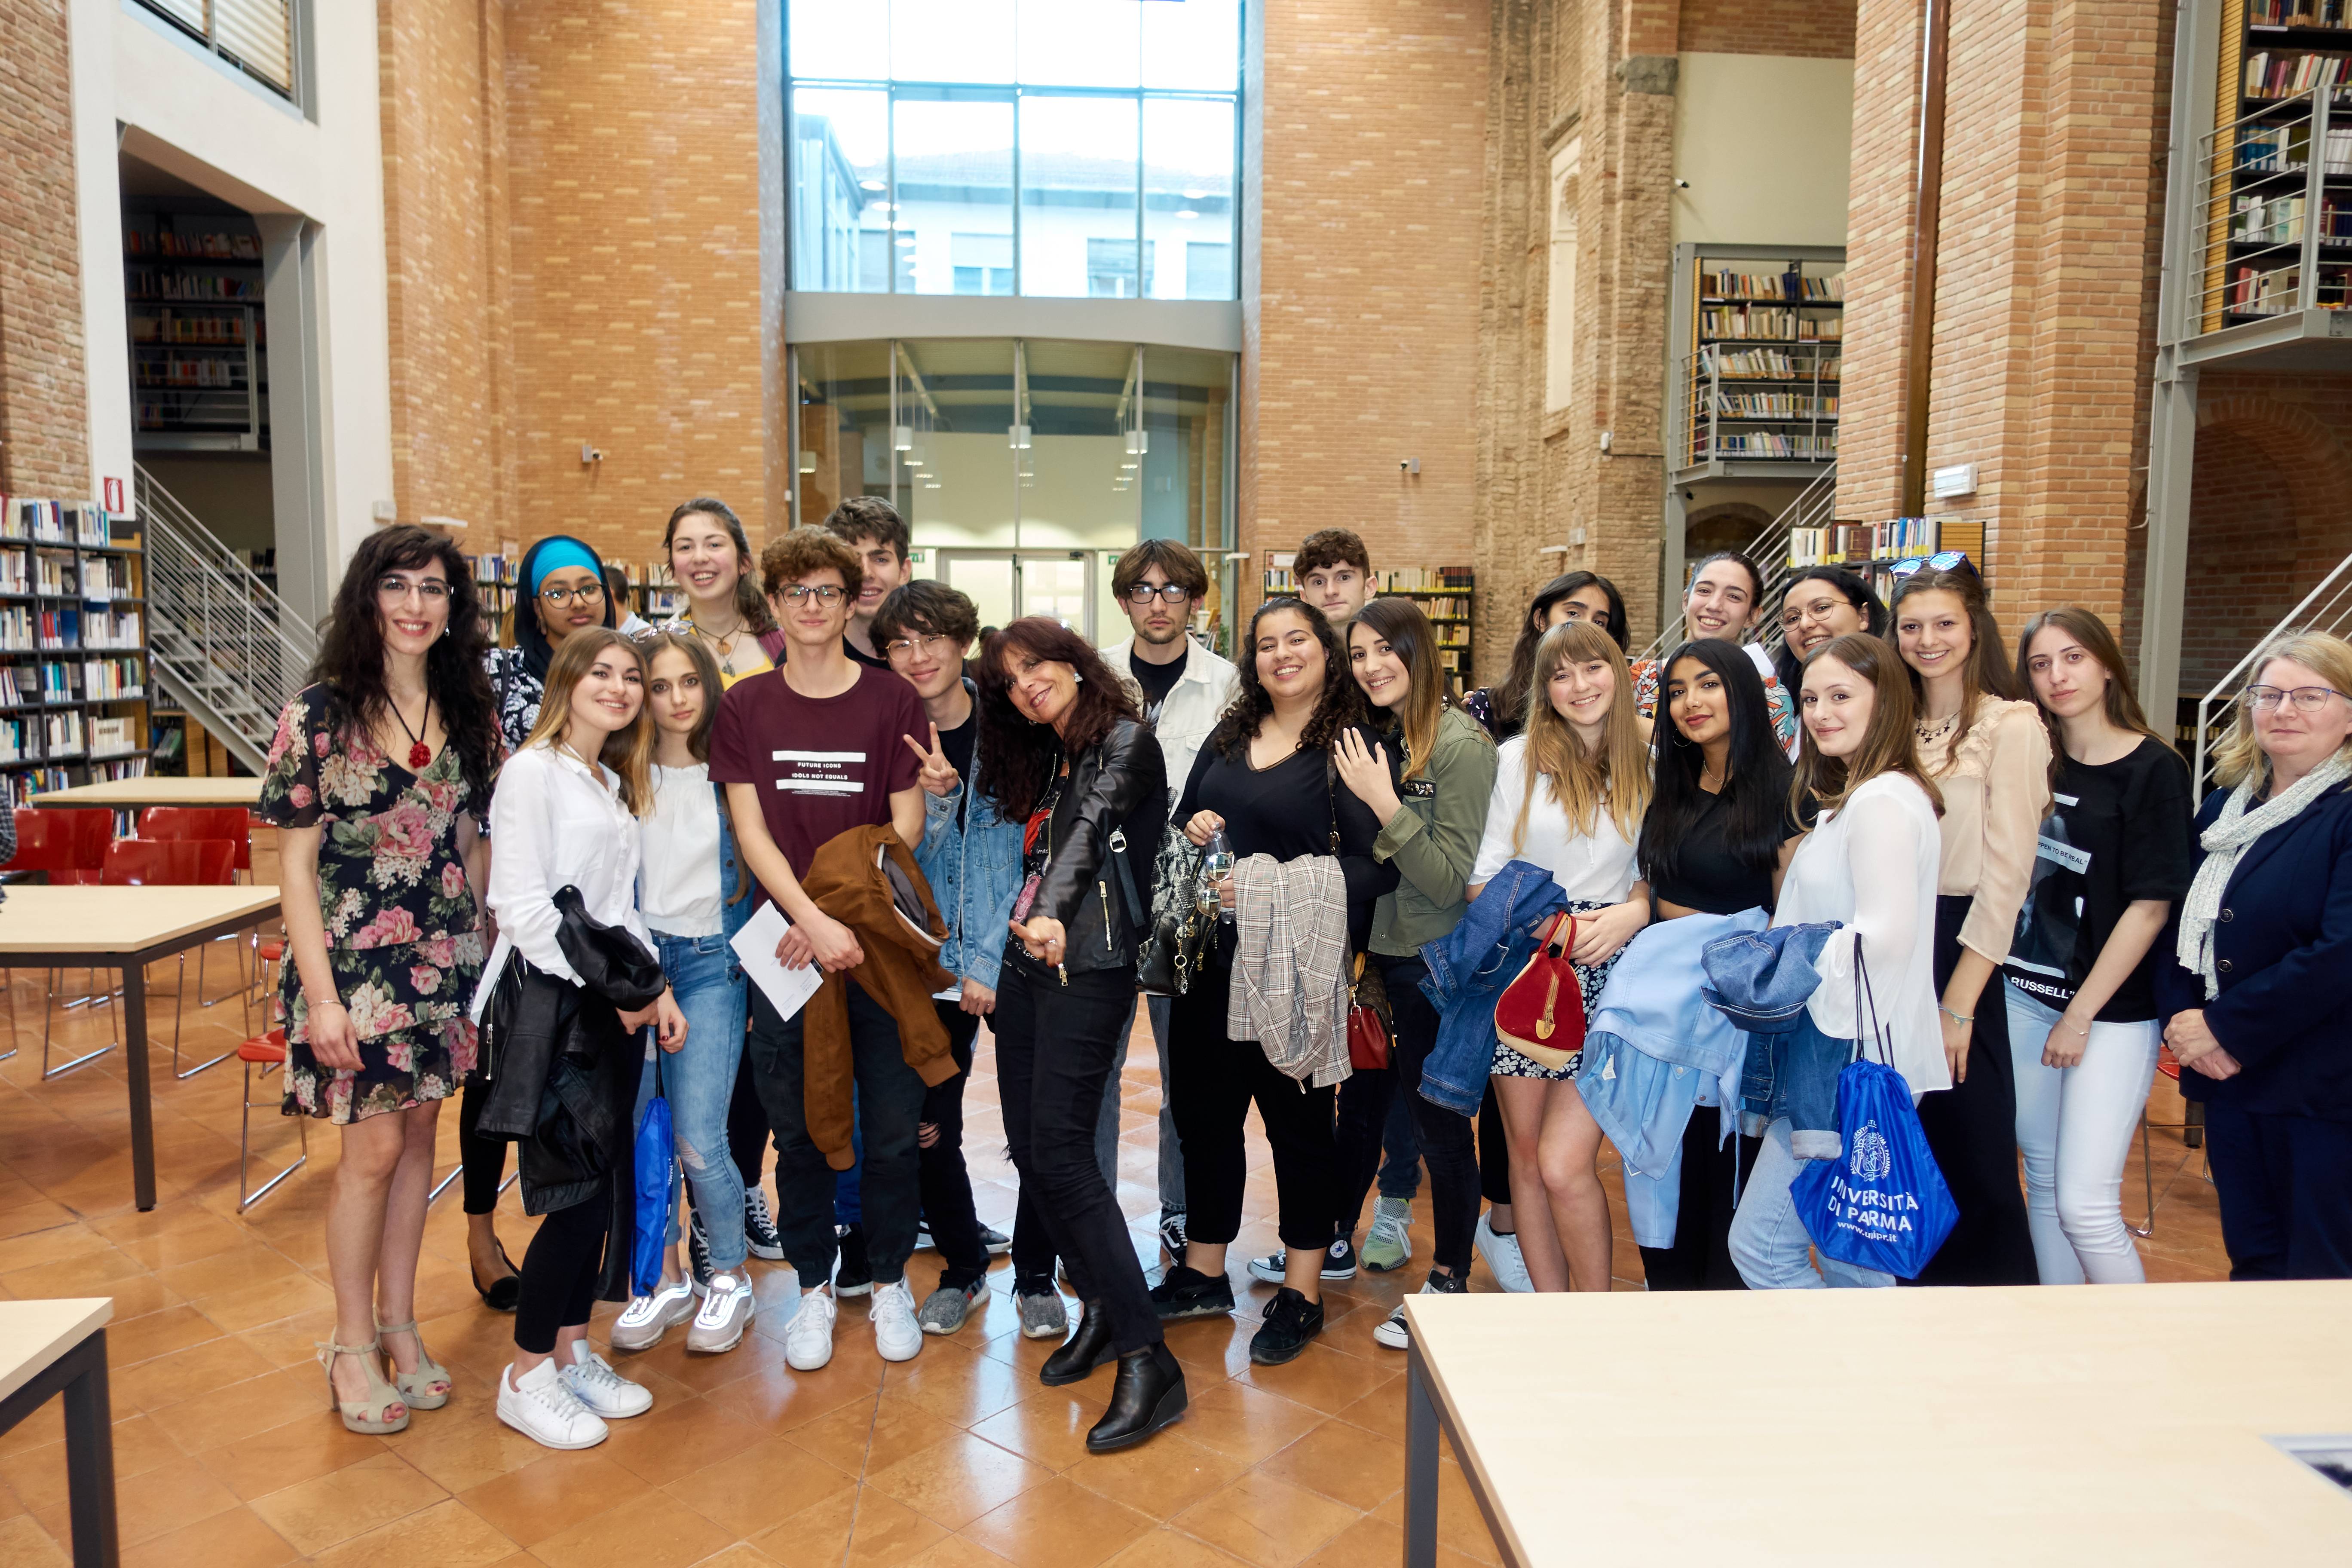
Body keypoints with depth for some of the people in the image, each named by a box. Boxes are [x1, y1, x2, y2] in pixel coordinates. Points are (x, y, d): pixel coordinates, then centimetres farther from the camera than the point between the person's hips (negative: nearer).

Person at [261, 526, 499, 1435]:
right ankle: (352, 1345, 20)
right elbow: (295, 862, -8)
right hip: (356, 962, -4)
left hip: (445, 959, 4)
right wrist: (320, 994, -13)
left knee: (418, 1135, 12)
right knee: (374, 1147, 1)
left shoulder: (469, 714, 4)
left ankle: (398, 1319, 28)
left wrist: (483, 956, 7)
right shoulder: (321, 713, -8)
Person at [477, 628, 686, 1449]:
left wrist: (655, 987, 8)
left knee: (601, 1188, 11)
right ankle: (526, 1378, 10)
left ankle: (571, 1350, 25)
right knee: (573, 1194, -5)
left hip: (613, 1008, 8)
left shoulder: (616, 785, 17)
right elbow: (522, 905, -17)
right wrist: (608, 986, -14)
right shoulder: (533, 772, -9)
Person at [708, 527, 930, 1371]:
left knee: (893, 1127, 6)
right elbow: (751, 832, -2)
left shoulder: (894, 700, 0)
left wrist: (847, 919, -13)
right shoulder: (745, 706, 4)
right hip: (786, 945, 1)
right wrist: (815, 921, -15)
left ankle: (890, 1283, 26)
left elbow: (904, 829, -2)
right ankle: (814, 1288, 27)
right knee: (800, 1130, 10)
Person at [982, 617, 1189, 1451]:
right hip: (1025, 965, 8)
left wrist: (1053, 913, -36)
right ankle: (1100, 1310, 24)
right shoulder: (1042, 758, 18)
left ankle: (1148, 1360, -9)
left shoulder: (1126, 741, -6)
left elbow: (1090, 827, -22)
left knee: (1060, 1153, -14)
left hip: (1088, 968, -8)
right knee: (1028, 1147, 8)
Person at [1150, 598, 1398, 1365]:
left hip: (1293, 966, -6)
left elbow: (1378, 865, -15)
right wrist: (1190, 831, -2)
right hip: (1212, 958, 6)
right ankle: (1203, 1275, 31)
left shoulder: (1351, 747, -7)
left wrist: (1274, 885, -22)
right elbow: (1182, 822, 21)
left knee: (1298, 1121, 7)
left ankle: (1302, 1293, 23)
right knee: (1203, 1112, 13)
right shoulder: (1229, 737, 11)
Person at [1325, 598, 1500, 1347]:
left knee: (1437, 1118, 6)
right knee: (1360, 1102, 20)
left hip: (1432, 963, -6)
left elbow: (1452, 879, -19)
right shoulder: (1370, 739, 6)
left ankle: (1450, 1280, 23)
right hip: (1372, 950, 7)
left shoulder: (1462, 744, -15)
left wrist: (1385, 804, -23)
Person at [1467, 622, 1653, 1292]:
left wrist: (1632, 911, -7)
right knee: (1526, 1155, 7)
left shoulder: (1647, 766, 7)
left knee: (1564, 1164, -11)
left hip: (1608, 980, -1)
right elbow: (1486, 873, 4)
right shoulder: (1520, 758, 5)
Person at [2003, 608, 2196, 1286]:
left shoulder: (2153, 769, -7)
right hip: (2025, 995, 5)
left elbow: (2151, 906, -10)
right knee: (2043, 1183, 12)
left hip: (2110, 1010, -5)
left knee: (2084, 1205, -7)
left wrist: (2080, 1015, -11)